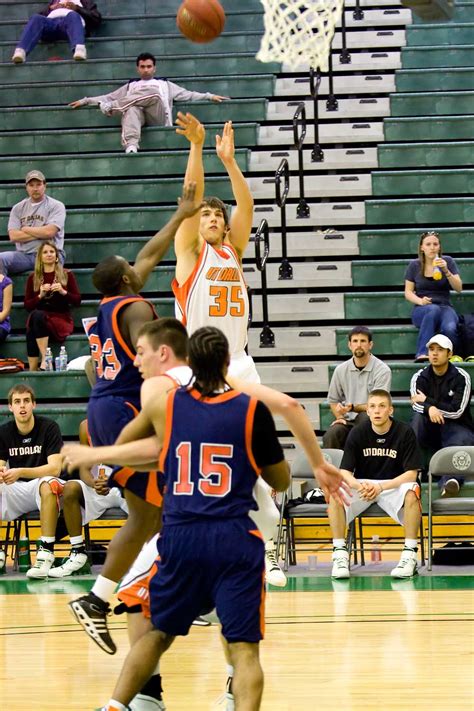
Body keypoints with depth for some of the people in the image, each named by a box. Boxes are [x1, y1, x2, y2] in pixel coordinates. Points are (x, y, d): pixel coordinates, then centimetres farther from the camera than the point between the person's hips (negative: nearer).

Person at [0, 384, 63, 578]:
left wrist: (20, 472, -34)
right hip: (16, 490, 4)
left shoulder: (49, 427, -11)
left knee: (48, 485, -39)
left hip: (43, 484, -4)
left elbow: (55, 468, -20)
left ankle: (45, 553, -42)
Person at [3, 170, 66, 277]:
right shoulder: (18, 208, 15)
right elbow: (13, 236, 1)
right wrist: (40, 233, -5)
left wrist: (25, 229, 2)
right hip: (24, 255, 4)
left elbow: (49, 232, -11)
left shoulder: (56, 206, 4)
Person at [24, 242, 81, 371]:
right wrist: (40, 296, -9)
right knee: (36, 315, -37)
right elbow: (27, 306, 8)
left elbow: (77, 301, 4)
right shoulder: (33, 278, 12)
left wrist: (63, 292, -13)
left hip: (61, 318, -2)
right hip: (38, 318, 2)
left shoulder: (67, 275, 8)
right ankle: (45, 359, -40)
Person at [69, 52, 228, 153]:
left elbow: (187, 95, 26)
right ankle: (131, 145, -63)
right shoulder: (131, 85, 37)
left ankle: (115, 107, -31)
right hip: (136, 112, 0)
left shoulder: (164, 84, 35)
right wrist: (85, 101, 19)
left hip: (157, 117, 0)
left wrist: (209, 96, 14)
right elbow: (109, 97, 30)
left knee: (152, 93, -32)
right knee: (132, 110, -39)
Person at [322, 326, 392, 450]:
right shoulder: (341, 370, 8)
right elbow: (333, 400, 22)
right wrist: (339, 417, 2)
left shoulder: (382, 370, -5)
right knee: (330, 436, -29)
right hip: (348, 420, 3)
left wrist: (352, 407, -22)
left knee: (364, 417, -38)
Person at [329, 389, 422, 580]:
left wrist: (381, 487, -27)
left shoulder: (405, 433, -9)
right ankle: (340, 554, -22)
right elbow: (344, 472, -8)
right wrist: (359, 486, -32)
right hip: (362, 484, 2)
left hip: (393, 485, -1)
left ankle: (410, 555, -28)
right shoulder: (357, 433, -5)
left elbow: (411, 473, -12)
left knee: (411, 492, -36)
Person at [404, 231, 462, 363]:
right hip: (421, 310, 0)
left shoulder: (447, 261, 7)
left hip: (445, 308, 0)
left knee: (449, 328, -37)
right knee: (433, 309, -40)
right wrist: (420, 301, -14)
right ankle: (422, 353, -47)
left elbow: (459, 289, 1)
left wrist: (446, 271, -15)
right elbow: (408, 292, 7)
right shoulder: (414, 265, 8)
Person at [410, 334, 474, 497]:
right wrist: (430, 408, -35)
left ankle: (450, 480, -67)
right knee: (418, 416, -30)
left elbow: (457, 411, -12)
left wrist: (427, 401, -11)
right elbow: (416, 405, -11)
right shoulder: (420, 377, 6)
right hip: (430, 431, 3)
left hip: (457, 427, -3)